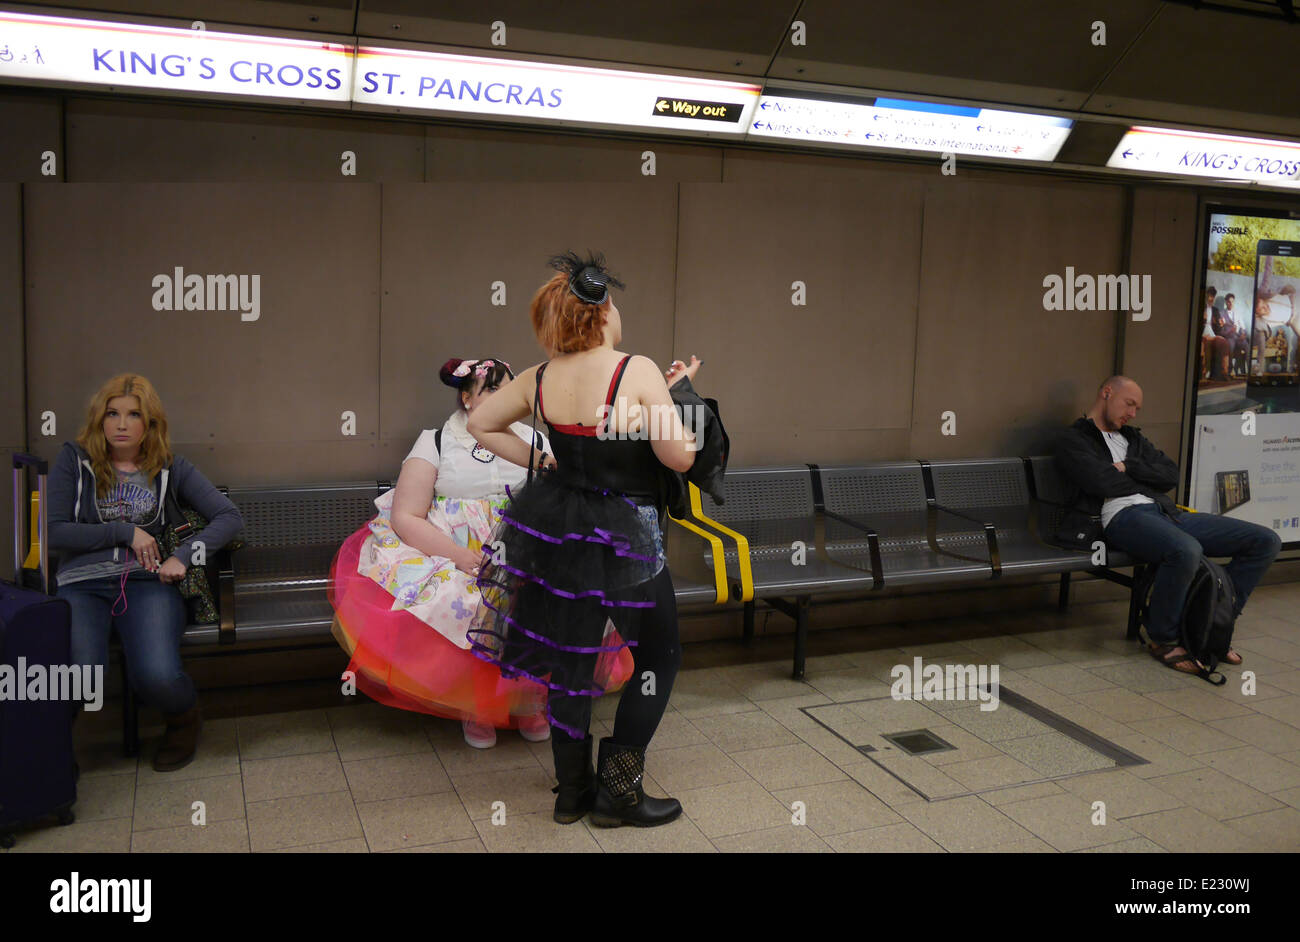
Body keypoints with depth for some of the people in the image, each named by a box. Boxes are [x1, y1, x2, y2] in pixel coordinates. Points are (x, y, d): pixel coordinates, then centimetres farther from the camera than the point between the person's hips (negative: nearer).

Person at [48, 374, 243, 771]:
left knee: (158, 676, -27)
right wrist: (125, 533, -4)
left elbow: (229, 518, 7)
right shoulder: (74, 460, 9)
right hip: (82, 584, 0)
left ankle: (184, 719, 10)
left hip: (148, 582, 0)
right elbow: (52, 533, 0)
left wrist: (183, 556, -7)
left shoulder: (170, 467, 13)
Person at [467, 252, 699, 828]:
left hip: (557, 527, 6)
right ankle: (618, 791, 16)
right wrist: (673, 396, -2)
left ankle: (572, 791, 30)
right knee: (659, 655, 14)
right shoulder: (637, 372, -18)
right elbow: (680, 458, -18)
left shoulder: (540, 380, -1)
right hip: (623, 539, -6)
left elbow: (479, 425, 12)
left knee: (569, 658, 16)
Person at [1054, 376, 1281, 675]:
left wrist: (1127, 467, -1)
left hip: (1167, 513, 8)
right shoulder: (1073, 440, 8)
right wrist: (1144, 479, 7)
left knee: (1265, 541, -3)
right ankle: (1163, 639, -15)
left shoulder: (1132, 437, 31)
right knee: (1186, 550, -41)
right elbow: (1101, 482, -12)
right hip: (1123, 516, -8)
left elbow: (1171, 474, 16)